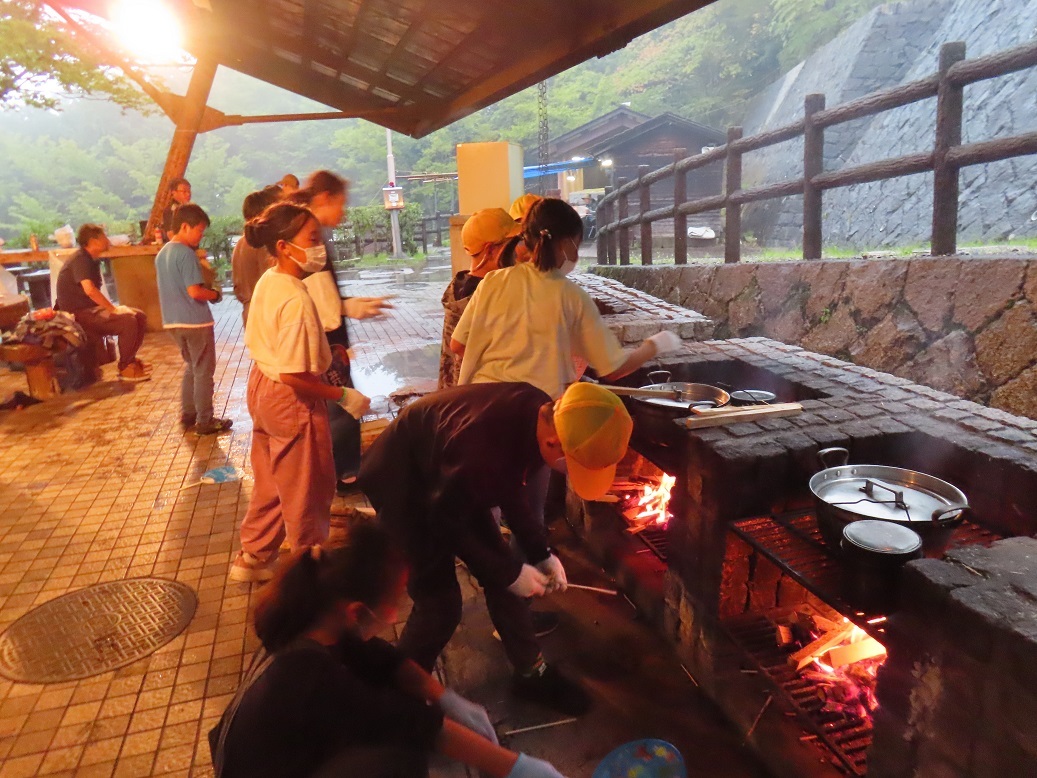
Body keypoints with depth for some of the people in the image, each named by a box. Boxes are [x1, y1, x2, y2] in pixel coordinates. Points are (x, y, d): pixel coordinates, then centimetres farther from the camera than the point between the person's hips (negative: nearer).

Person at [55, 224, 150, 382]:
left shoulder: (92, 260, 13)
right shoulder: (80, 259, -17)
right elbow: (89, 290, -32)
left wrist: (112, 307, 4)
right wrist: (113, 309, -25)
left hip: (92, 308, 9)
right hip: (79, 314, -9)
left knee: (140, 316, 0)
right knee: (128, 321, -26)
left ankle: (130, 360, 9)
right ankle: (125, 369, -15)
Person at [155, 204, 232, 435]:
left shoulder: (162, 253, 11)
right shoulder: (186, 253, -17)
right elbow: (194, 291, -23)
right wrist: (215, 294, -6)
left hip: (173, 321, 9)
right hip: (195, 321, -9)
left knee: (192, 367, 21)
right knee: (204, 372, 2)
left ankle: (188, 415, 27)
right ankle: (205, 421, 9)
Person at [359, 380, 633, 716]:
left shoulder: (539, 415, -17)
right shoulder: (481, 447, -42)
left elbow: (509, 488, 1)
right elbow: (444, 522, -24)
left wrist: (540, 552, -4)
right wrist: (508, 573, -16)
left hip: (451, 484, 7)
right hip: (401, 483, -7)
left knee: (502, 574, 6)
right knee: (440, 603, -7)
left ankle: (532, 673, 24)